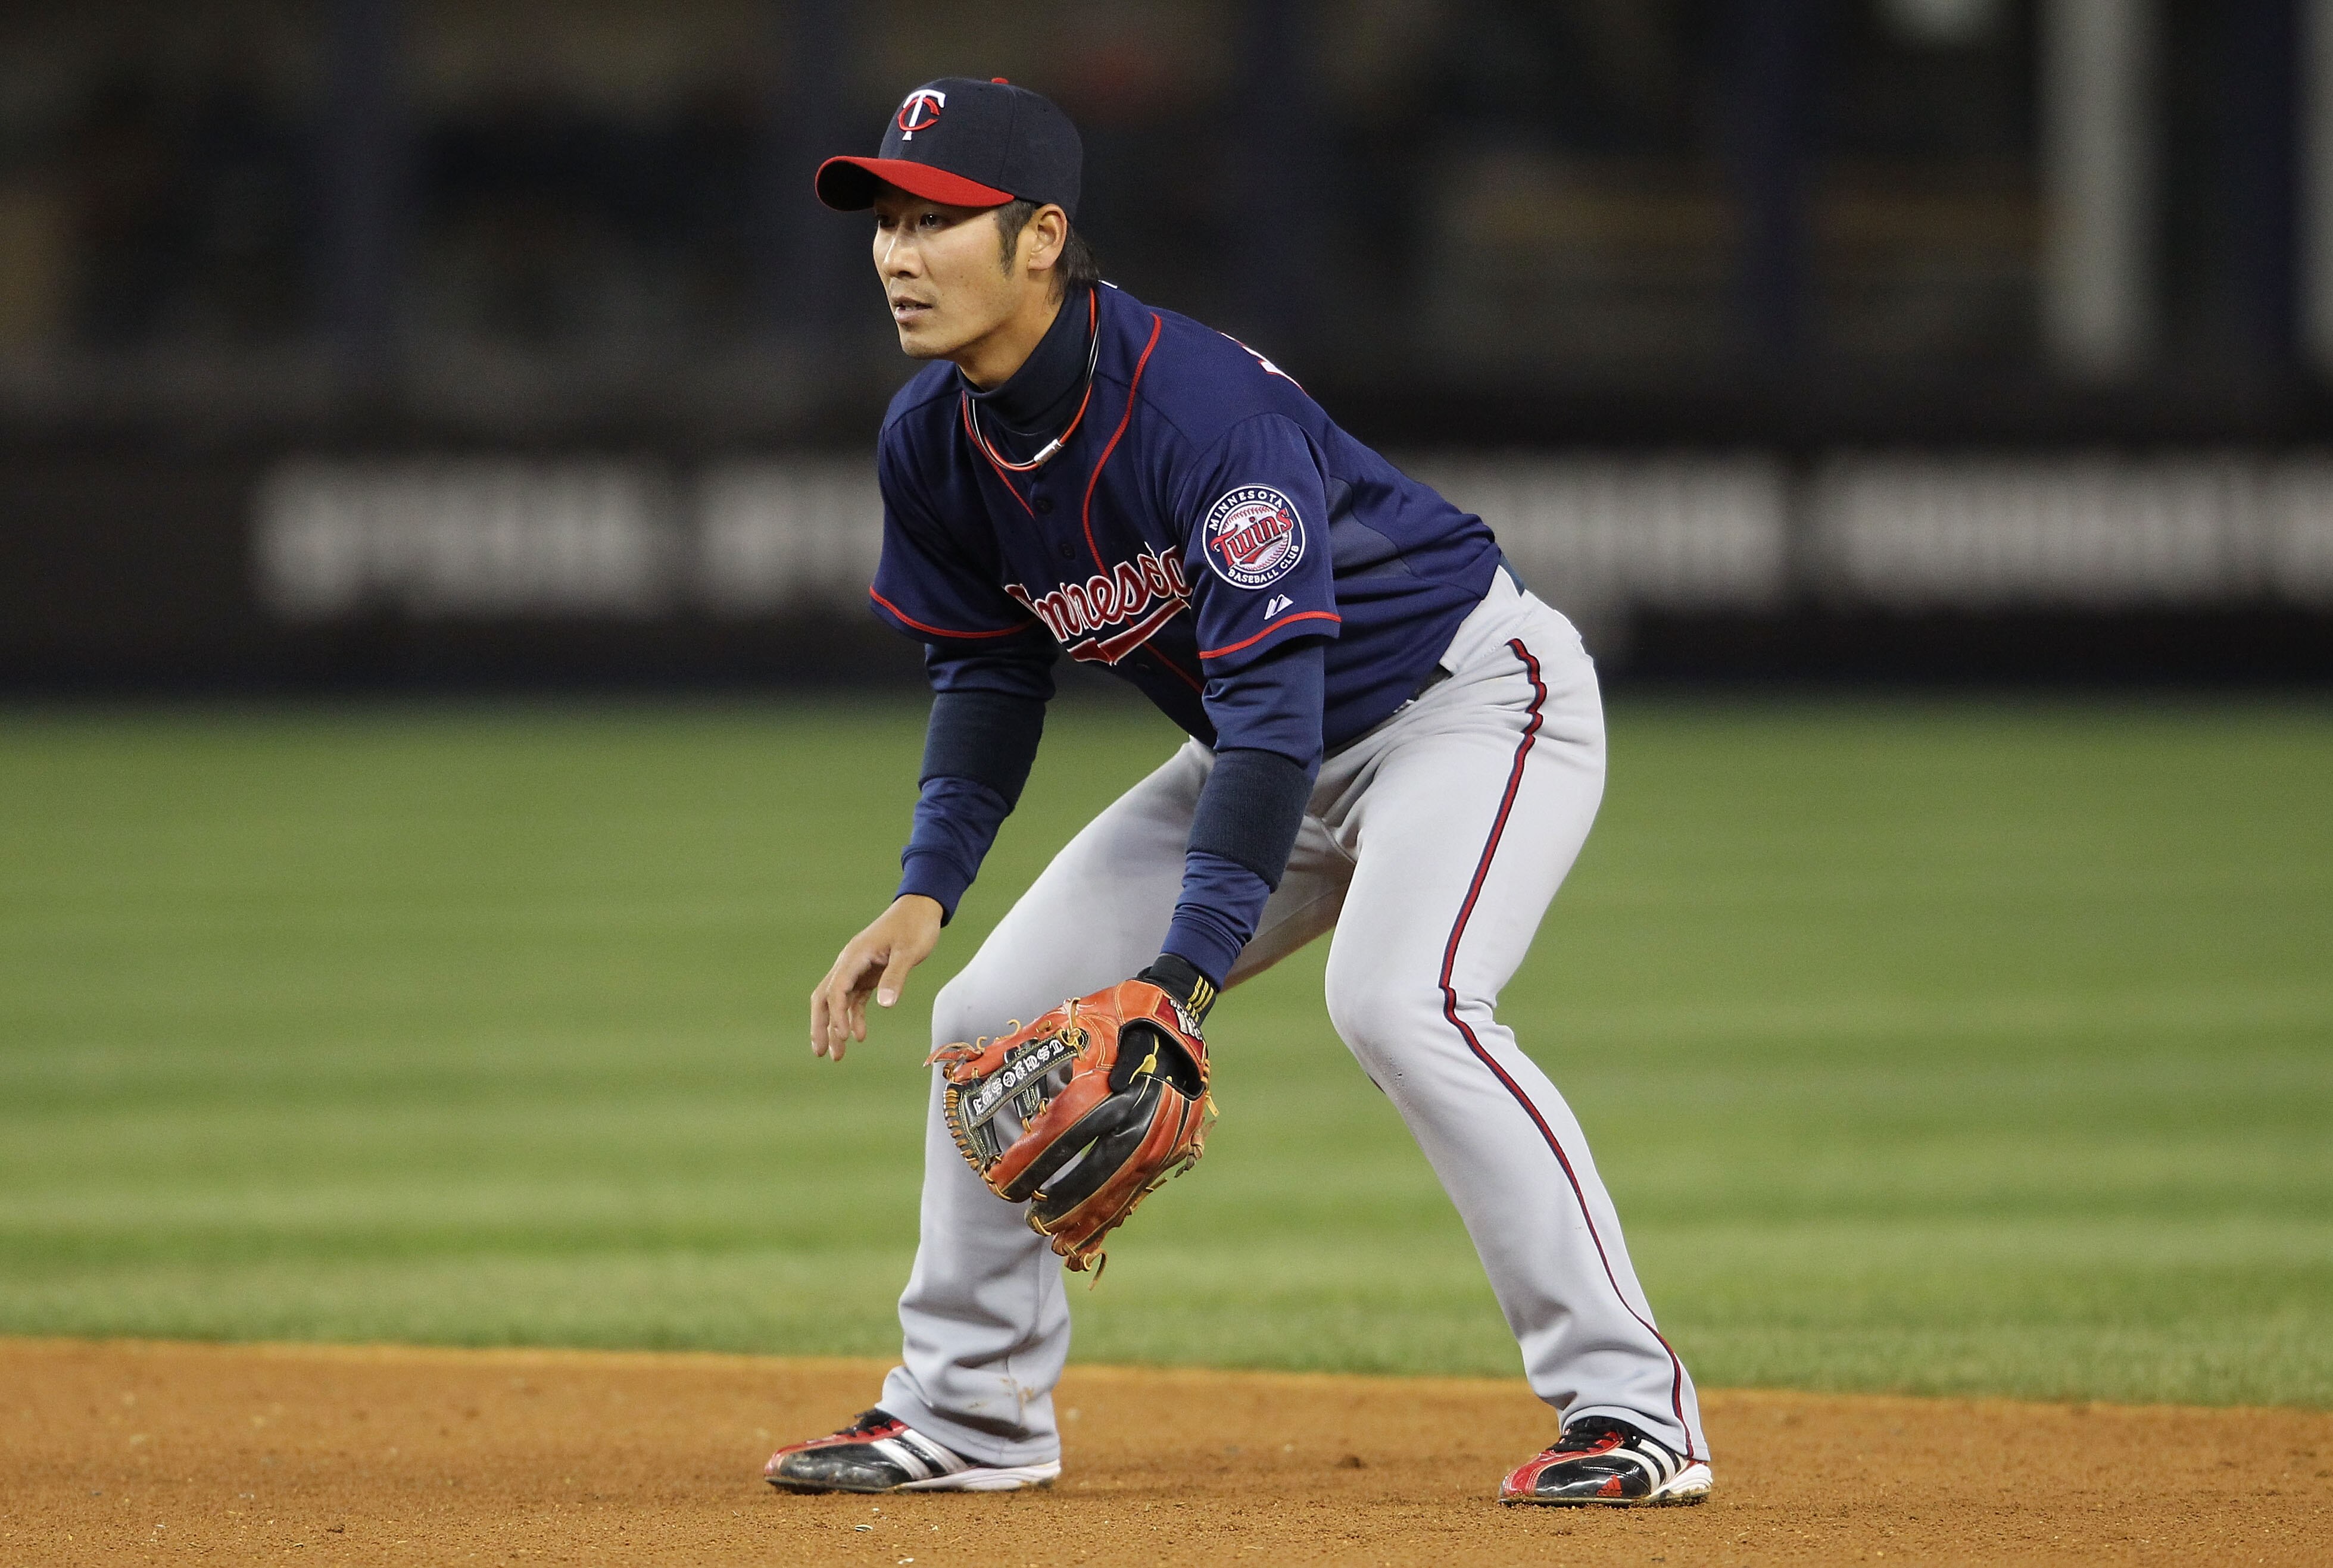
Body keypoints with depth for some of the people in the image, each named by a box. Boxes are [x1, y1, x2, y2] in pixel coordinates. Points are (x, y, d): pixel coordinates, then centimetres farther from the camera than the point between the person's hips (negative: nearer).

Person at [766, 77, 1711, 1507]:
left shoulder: (1203, 405, -33)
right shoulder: (934, 440, -9)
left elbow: (1275, 703, -37)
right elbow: (990, 674, 6)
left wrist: (1183, 977, -44)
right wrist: (926, 890, -9)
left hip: (1473, 698, -8)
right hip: (1273, 752, 8)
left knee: (1396, 999, -33)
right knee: (996, 1017, 4)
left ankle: (1629, 1405, -28)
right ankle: (971, 1415, 19)